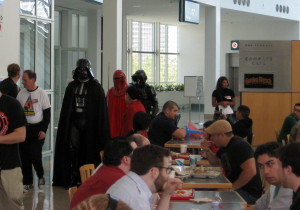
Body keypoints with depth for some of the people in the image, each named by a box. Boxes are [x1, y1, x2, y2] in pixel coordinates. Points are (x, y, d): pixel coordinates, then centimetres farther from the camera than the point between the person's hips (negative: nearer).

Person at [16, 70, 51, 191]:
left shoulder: (41, 93, -6)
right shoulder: (21, 94, 4)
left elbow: (47, 113, -4)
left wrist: (43, 130, -10)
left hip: (37, 129, -4)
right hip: (23, 129, 4)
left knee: (35, 155, -9)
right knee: (24, 157, 5)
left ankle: (40, 176, 16)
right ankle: (27, 182, 15)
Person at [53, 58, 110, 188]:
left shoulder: (96, 87, 1)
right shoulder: (72, 86, 12)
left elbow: (101, 110, -2)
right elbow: (66, 108, 13)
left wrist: (100, 128, -9)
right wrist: (65, 123, 5)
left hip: (88, 122, -3)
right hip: (74, 120, 3)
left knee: (88, 149, 0)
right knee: (72, 147, -6)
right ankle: (73, 176, -2)